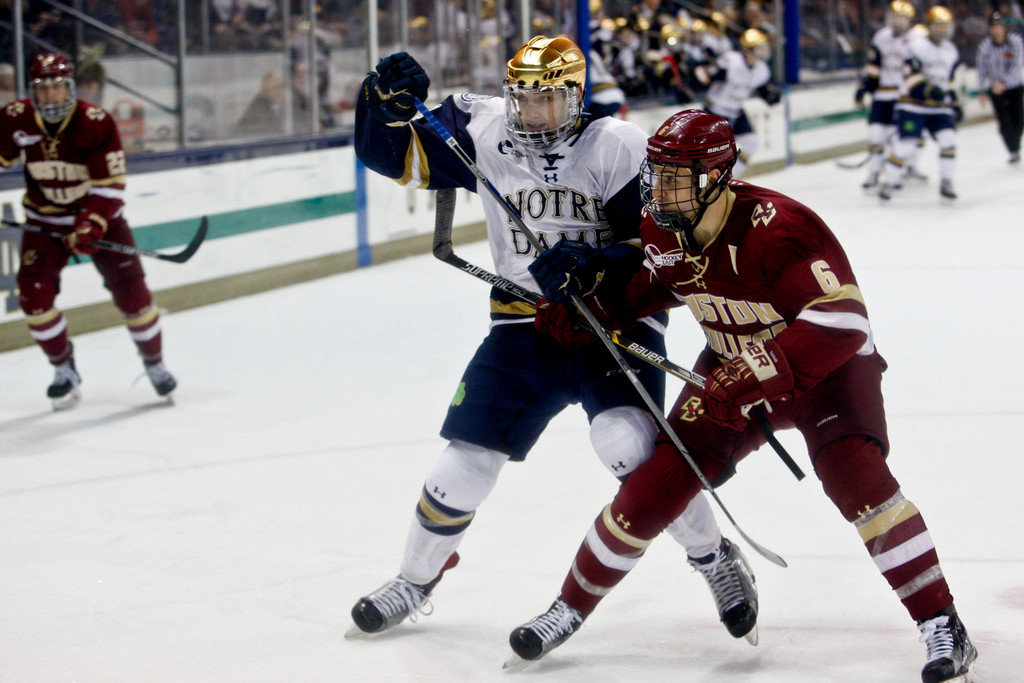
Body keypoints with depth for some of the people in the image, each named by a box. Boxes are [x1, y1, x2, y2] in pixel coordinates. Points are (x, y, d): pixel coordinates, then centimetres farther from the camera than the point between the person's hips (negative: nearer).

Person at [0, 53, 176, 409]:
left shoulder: (97, 123, -22)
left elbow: (109, 186, -22)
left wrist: (89, 226, -33)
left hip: (99, 214, -2)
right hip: (45, 219, 2)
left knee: (130, 290, -7)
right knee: (33, 292, -13)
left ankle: (154, 363, 15)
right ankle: (64, 367, 7)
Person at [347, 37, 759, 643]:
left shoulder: (619, 147, -11)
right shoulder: (483, 134, -1)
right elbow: (394, 153, 3)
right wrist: (390, 99, -17)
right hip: (524, 324, 4)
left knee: (626, 440, -27)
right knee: (467, 461, 2)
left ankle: (715, 560, -6)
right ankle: (417, 579, 28)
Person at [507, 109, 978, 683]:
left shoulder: (774, 226, -32)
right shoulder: (663, 230, -10)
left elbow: (842, 319, -39)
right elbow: (658, 284, 13)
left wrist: (756, 374, -42)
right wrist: (594, 299, -5)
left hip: (825, 366, -6)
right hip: (735, 372, 6)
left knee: (853, 473, -30)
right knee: (656, 483, -2)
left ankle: (943, 625, -21)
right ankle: (572, 608, 17)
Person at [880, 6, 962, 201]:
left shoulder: (951, 52, 12)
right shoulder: (918, 46, -11)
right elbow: (912, 75, -20)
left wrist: (955, 104, 19)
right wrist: (928, 89, -35)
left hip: (938, 107, 5)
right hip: (913, 106, -5)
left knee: (948, 140, -12)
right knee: (905, 146, -10)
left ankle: (946, 184, -1)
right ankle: (888, 183, 5)